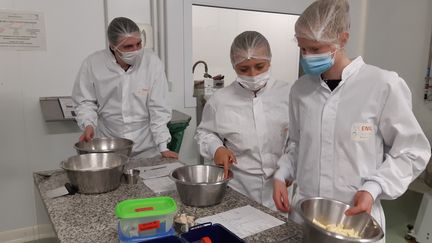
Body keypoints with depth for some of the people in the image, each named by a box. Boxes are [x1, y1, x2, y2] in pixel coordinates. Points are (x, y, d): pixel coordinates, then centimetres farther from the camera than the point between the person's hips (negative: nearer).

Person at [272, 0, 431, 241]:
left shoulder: (383, 85, -13)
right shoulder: (300, 88, 0)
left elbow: (412, 151, -4)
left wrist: (373, 188, -16)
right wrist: (282, 175, -2)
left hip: (356, 215, -3)